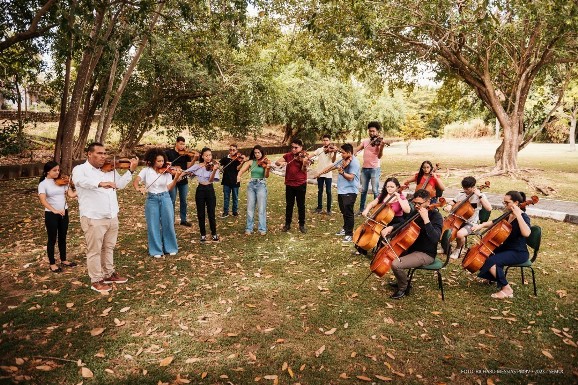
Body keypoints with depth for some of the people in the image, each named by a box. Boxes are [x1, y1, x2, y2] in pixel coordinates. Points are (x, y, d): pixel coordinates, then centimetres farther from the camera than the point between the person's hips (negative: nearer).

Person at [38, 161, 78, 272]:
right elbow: (43, 200, -21)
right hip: (51, 214, -4)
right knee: (52, 239, 6)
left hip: (64, 213, 4)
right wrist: (54, 210, -33)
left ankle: (63, 260, 31)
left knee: (62, 238, 16)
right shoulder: (43, 184, -9)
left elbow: (71, 194, -6)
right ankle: (52, 264, 18)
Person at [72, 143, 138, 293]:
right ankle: (96, 281, 17)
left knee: (109, 248, 20)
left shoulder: (109, 169, 9)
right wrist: (100, 183, -46)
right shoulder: (80, 169, -8)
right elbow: (80, 180, -30)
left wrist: (131, 170, 0)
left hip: (112, 217, 6)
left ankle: (109, 274, 35)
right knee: (94, 250, 5)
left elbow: (120, 184, 13)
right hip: (93, 218, -6)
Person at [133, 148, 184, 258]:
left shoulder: (166, 172, -2)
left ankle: (170, 248, 21)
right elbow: (135, 181, -12)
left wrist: (176, 178, -25)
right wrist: (138, 188, -34)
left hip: (165, 199, 1)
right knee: (153, 226, 4)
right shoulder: (146, 171, -3)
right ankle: (156, 250, 16)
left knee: (168, 224, 6)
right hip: (152, 200, -1)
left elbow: (169, 188, -9)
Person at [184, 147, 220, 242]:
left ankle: (214, 233, 17)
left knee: (211, 213, 0)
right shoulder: (197, 166, 3)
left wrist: (214, 170, -36)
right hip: (200, 190, 2)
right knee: (201, 214, 6)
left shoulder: (213, 166, -5)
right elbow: (187, 172, 5)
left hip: (210, 190, -2)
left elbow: (211, 179, -20)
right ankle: (203, 234, 19)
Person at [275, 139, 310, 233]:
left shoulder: (303, 157, -7)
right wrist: (281, 163, -21)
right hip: (289, 184, 3)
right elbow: (276, 162, 1)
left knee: (301, 205, 5)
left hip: (301, 184, -3)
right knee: (289, 205, 11)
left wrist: (304, 164, -36)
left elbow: (303, 171, -17)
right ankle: (287, 224, 22)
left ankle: (302, 225, 16)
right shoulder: (288, 155, 3)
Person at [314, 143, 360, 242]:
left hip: (349, 192, -9)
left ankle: (349, 234, 1)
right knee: (344, 211, 20)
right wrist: (320, 173, 17)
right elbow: (331, 167, 16)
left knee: (348, 213, -6)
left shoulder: (354, 162, -15)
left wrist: (342, 172, -35)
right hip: (341, 190, 9)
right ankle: (345, 228, 37)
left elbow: (350, 177, -21)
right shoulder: (343, 160, 9)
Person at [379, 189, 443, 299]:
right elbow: (405, 224, 19)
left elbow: (435, 239, -34)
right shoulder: (417, 213, 4)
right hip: (413, 248, 9)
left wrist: (426, 219, -37)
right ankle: (400, 281, 29)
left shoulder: (436, 216, -19)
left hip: (426, 254, -9)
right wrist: (391, 227, 0)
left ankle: (403, 288, 4)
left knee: (396, 264, -25)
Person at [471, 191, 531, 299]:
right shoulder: (508, 215, 6)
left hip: (519, 253, -9)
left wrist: (518, 216, -37)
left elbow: (526, 233, -39)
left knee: (491, 261, -26)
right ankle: (495, 278, 20)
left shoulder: (523, 217, -19)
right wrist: (481, 225, -4)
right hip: (506, 248, 9)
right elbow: (493, 222, 16)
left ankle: (506, 289, -13)